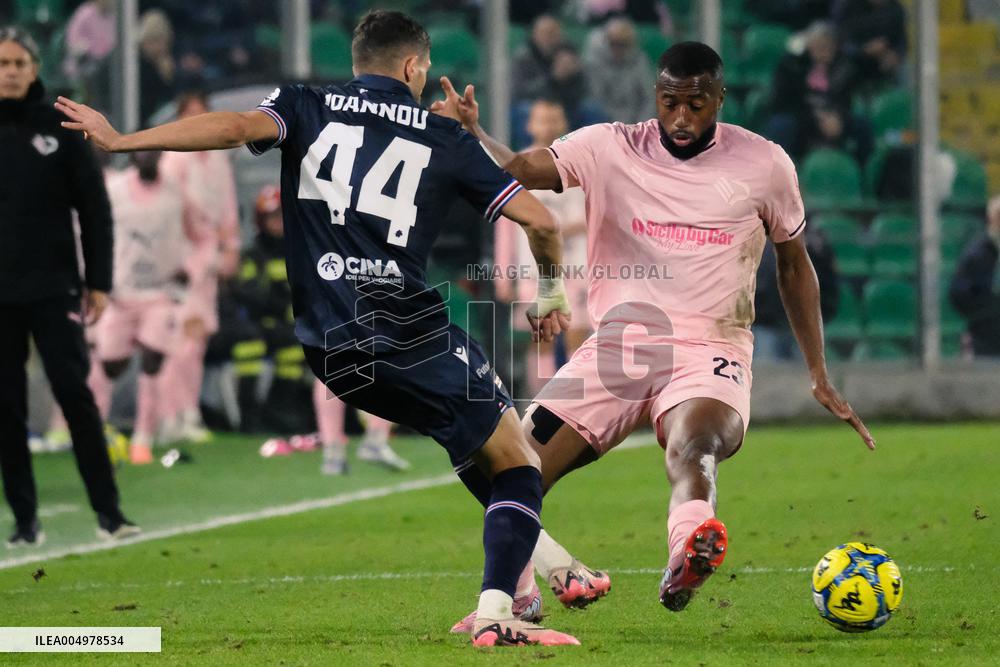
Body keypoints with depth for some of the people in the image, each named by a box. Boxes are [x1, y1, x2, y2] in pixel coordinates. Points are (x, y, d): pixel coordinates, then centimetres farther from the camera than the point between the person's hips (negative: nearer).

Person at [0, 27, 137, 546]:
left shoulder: (61, 129, 2)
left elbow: (94, 209, 4)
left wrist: (99, 283, -1)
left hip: (54, 289, -1)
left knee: (75, 394, -8)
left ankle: (108, 510, -4)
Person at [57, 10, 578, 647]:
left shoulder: (308, 109, 12)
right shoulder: (446, 138, 10)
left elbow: (238, 126, -8)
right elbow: (539, 218, 8)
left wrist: (120, 140, -7)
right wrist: (552, 293, 26)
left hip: (331, 351, 3)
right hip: (417, 334, -3)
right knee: (518, 468, 7)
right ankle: (495, 612, -10)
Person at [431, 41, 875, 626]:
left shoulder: (764, 165, 6)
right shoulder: (610, 149, 5)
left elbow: (795, 265, 18)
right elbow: (518, 172, -7)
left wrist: (820, 376, 17)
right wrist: (470, 133, -29)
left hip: (711, 353, -3)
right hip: (619, 345, 3)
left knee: (694, 446, -38)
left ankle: (686, 560, -71)